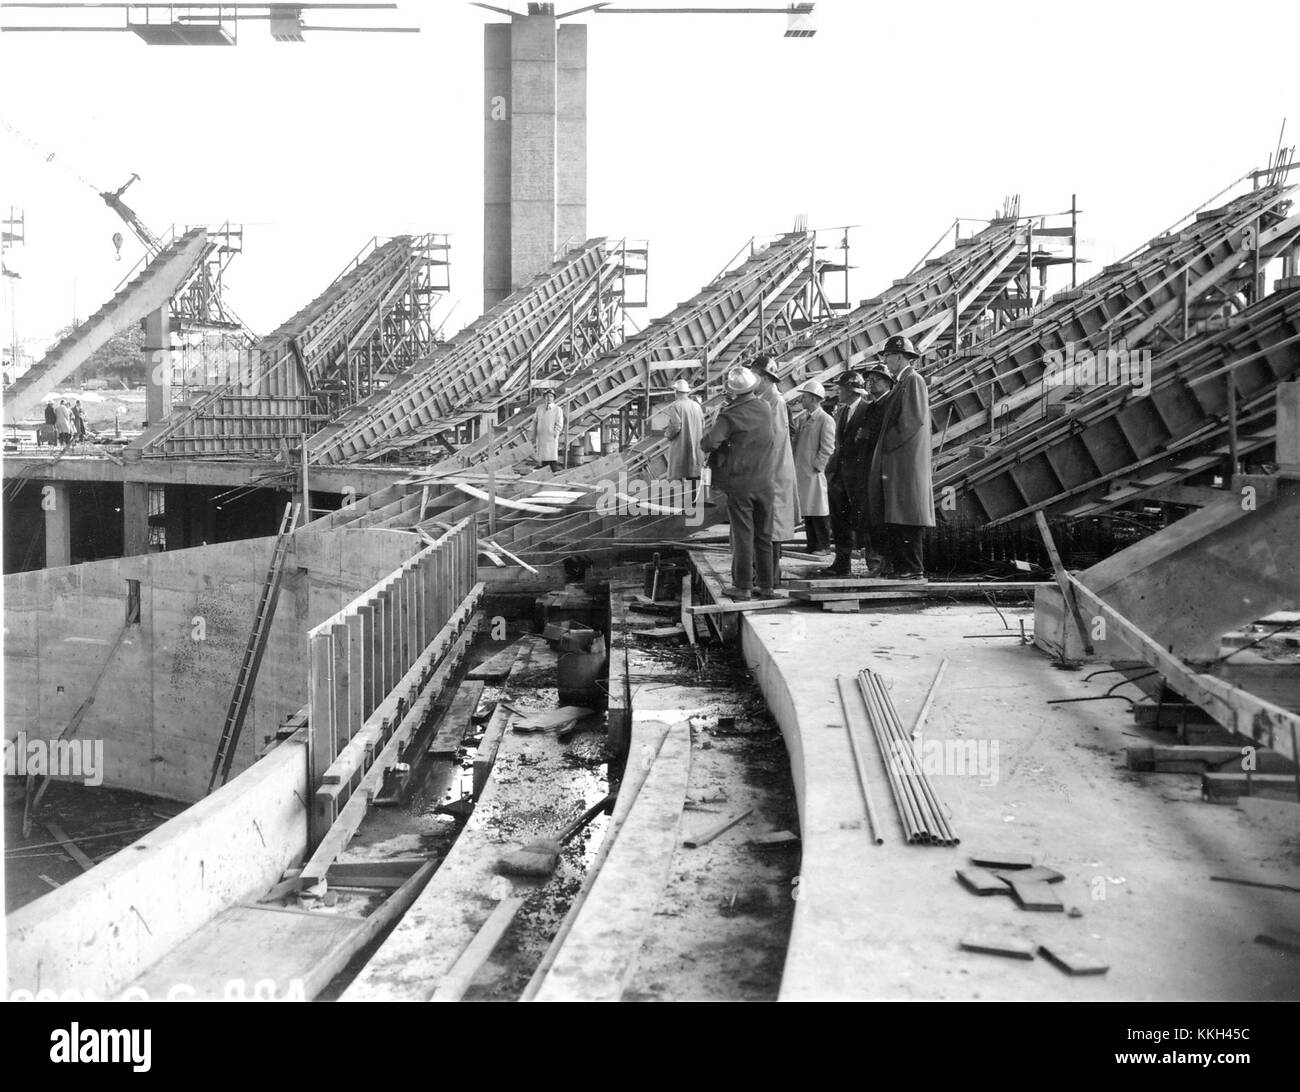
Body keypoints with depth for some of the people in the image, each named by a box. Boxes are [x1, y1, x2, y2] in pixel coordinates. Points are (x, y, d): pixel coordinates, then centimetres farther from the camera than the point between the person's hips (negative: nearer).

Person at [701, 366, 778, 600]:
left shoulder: (730, 415, -13)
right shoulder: (767, 409, 4)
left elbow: (709, 443, -21)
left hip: (740, 483, -4)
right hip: (765, 482, 5)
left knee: (743, 535, 1)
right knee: (764, 536, 11)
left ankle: (743, 586, 6)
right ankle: (766, 585, 16)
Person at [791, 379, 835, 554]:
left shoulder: (825, 420, -9)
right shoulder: (805, 418, 16)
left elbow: (828, 448, -13)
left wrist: (816, 466, -13)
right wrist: (795, 466, 12)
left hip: (814, 473, -8)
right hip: (801, 472, 8)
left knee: (819, 510, -3)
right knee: (806, 511, 10)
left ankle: (823, 545, 4)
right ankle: (812, 545, 16)